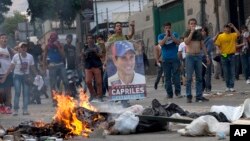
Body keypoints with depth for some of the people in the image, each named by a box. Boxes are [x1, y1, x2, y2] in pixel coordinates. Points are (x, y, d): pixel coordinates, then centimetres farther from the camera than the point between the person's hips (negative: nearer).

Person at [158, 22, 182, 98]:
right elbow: (161, 43, -9)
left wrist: (171, 35, -10)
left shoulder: (175, 34, 10)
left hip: (175, 58, 0)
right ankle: (169, 93, 4)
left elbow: (178, 42, -4)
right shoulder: (161, 36, 9)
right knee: (167, 77, 1)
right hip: (165, 59, 0)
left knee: (176, 75, -6)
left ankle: (177, 92, -5)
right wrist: (166, 36, -11)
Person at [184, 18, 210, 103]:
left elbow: (203, 45, 17)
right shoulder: (187, 33, 0)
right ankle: (189, 96, -2)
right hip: (190, 56, -5)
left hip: (198, 56, 5)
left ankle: (199, 96, 9)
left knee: (199, 78, 5)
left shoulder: (199, 33, 13)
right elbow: (186, 42, -19)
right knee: (189, 78, -5)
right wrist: (192, 32, -17)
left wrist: (206, 56, 11)